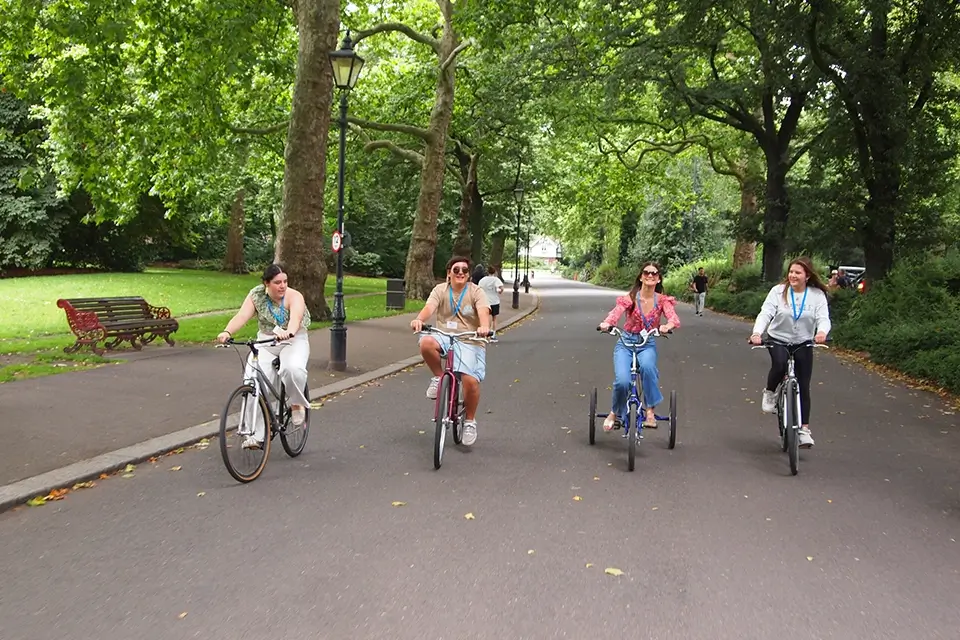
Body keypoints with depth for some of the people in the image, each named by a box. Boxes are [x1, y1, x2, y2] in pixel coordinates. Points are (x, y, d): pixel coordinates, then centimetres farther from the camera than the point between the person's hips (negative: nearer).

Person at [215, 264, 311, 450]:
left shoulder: (294, 297, -15)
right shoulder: (256, 295, -5)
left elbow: (295, 318, -35)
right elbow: (242, 316, -19)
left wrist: (288, 332, -58)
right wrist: (227, 332, -40)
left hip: (294, 341, -3)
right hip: (265, 343, 3)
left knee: (293, 368, -36)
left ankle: (297, 404, -5)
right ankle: (256, 435, -12)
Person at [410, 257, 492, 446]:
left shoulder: (476, 292, -2)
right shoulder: (440, 290, 3)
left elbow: (483, 312, -20)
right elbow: (429, 307, -16)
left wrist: (484, 327, -44)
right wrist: (419, 320, -39)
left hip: (470, 341, -2)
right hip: (444, 337, 2)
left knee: (471, 381, -19)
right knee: (426, 343, -33)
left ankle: (469, 421, 7)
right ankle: (439, 377, -6)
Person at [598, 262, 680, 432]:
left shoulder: (662, 301, -1)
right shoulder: (630, 298, -6)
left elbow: (674, 319, -17)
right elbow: (616, 311, -25)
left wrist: (667, 326, -42)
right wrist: (607, 323, -48)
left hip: (647, 344, 1)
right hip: (626, 343, -1)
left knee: (647, 366, -36)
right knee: (622, 381, -25)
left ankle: (650, 410, -19)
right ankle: (615, 413, 7)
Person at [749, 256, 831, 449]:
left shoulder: (817, 295, -6)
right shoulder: (778, 291, -9)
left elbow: (823, 318, -15)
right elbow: (765, 313, -18)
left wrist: (822, 332, -39)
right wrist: (757, 333, -36)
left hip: (804, 344, 1)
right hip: (778, 340, -1)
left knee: (803, 387, 4)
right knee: (780, 365, -34)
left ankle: (804, 429, 14)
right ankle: (770, 393, -3)